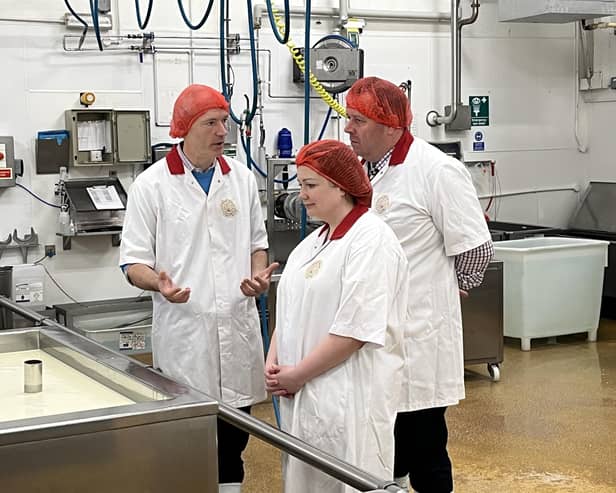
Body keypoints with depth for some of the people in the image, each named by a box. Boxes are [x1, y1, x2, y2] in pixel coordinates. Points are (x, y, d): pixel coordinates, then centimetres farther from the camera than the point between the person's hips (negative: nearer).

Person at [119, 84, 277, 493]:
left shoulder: (242, 178, 7)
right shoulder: (152, 185, -5)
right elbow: (134, 261, -3)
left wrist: (258, 275, -3)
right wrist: (159, 283, -23)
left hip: (238, 323, 4)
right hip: (183, 327, -4)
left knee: (235, 435, 12)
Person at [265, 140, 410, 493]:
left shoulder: (371, 239, -13)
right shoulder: (313, 242, 15)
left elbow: (355, 329, -20)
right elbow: (291, 311, 18)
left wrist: (298, 374, -14)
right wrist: (273, 362, 2)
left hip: (349, 398, -8)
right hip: (304, 395, 9)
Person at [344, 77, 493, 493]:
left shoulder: (437, 171, -14)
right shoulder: (362, 169, 10)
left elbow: (476, 249, -13)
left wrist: (450, 289, 2)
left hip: (417, 340, -7)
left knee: (423, 453, 3)